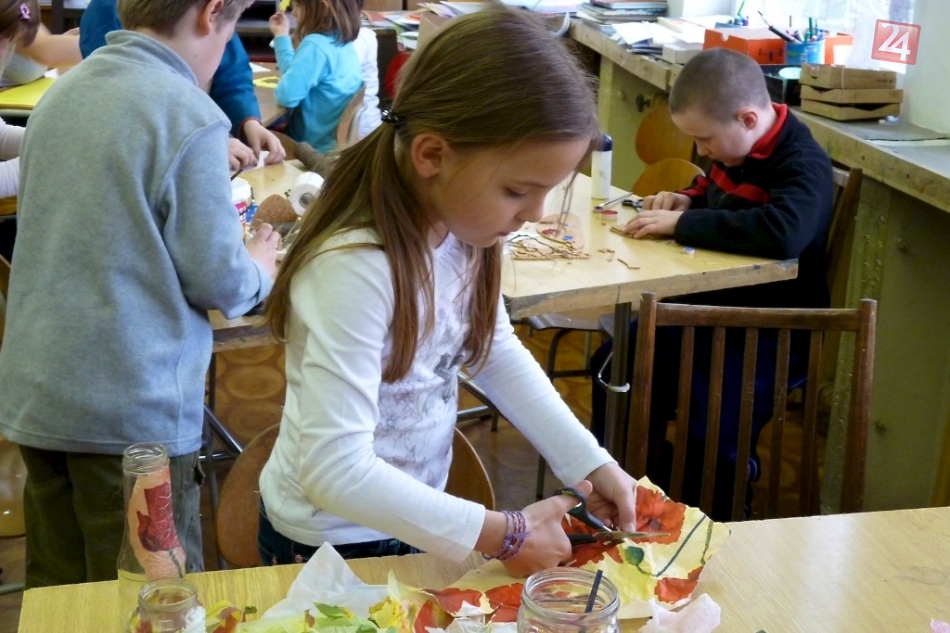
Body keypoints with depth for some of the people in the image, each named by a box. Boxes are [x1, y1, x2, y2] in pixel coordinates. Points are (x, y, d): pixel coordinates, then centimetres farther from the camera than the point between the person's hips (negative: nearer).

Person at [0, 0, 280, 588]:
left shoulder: (63, 92, 6)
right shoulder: (191, 117, -15)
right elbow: (217, 282, -12)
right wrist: (259, 268, 10)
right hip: (133, 408, -7)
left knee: (56, 593, 18)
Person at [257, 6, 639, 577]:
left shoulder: (461, 227, -12)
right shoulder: (358, 268, -33)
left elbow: (496, 352, 4)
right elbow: (336, 472, -33)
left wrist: (590, 462, -4)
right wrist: (502, 535, -26)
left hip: (411, 518, 7)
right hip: (335, 546, -7)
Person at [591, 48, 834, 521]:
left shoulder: (802, 164, -23)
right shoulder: (736, 146, 3)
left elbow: (783, 232, -44)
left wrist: (680, 224, -34)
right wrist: (685, 200, 1)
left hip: (770, 334, -9)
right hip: (710, 304, 9)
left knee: (711, 437, -23)